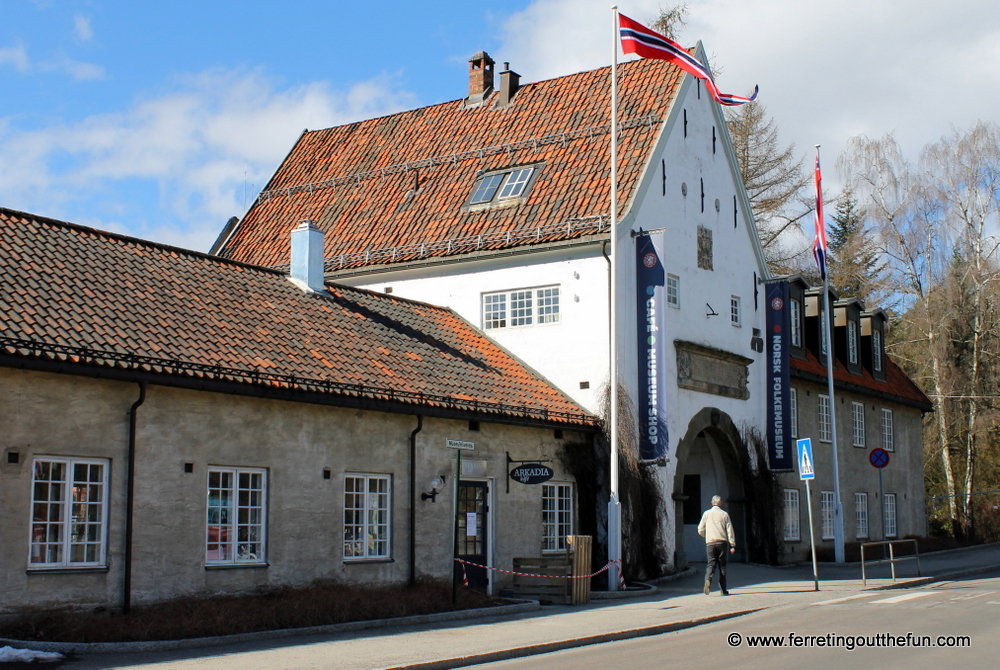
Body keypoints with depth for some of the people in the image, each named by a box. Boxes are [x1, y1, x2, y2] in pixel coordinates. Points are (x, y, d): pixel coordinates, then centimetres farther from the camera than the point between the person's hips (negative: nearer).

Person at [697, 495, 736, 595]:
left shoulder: (706, 514, 5)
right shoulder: (724, 514, 2)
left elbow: (700, 530, 7)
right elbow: (730, 530, -2)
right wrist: (732, 545, 0)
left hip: (710, 543, 1)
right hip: (722, 542, -1)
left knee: (711, 563, 3)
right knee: (722, 565, 6)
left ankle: (708, 579, -27)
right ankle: (723, 590, 6)